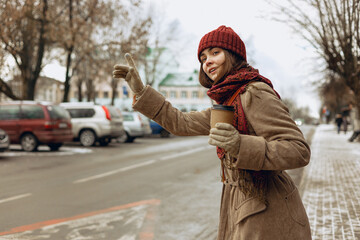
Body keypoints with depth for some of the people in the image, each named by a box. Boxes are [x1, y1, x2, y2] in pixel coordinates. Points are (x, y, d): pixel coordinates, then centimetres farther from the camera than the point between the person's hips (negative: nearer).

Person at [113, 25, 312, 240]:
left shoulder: (256, 94, -15)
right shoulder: (228, 103, 13)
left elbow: (299, 151, -21)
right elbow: (181, 123, 17)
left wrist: (241, 146, -34)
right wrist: (140, 89, 15)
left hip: (268, 214, -8)